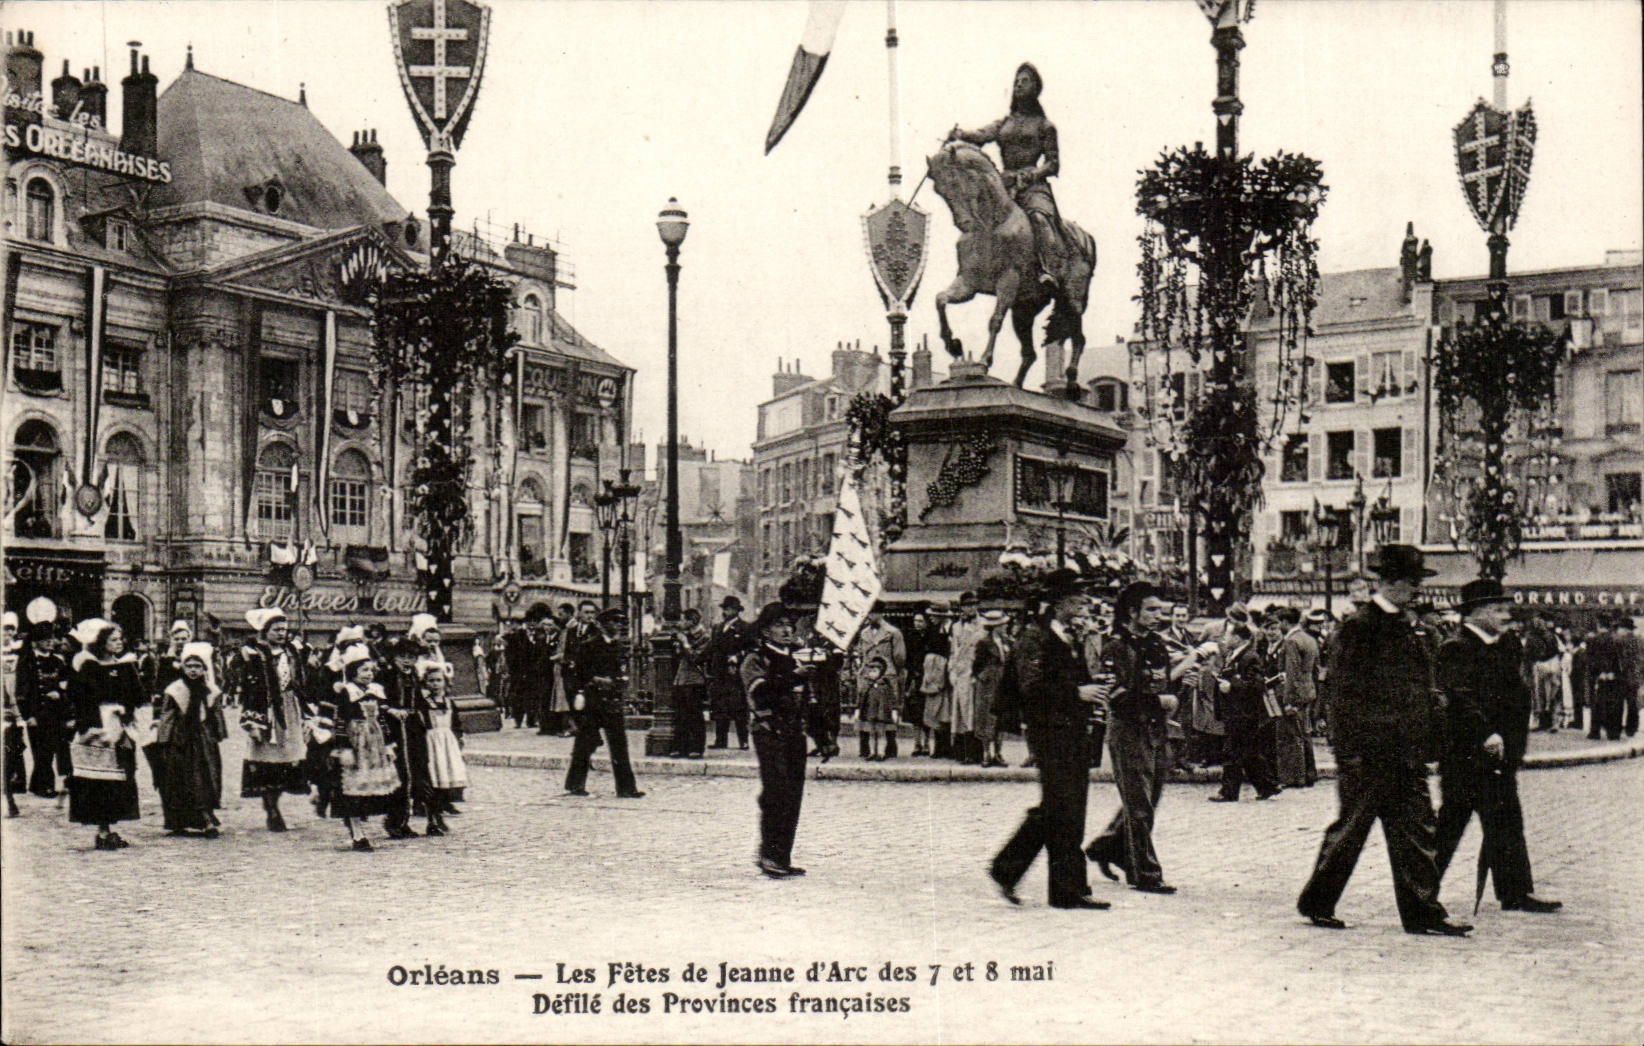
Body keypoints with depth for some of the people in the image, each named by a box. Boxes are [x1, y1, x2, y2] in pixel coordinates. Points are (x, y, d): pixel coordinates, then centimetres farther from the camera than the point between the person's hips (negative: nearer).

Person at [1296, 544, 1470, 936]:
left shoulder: (1409, 627, 14)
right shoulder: (1357, 628, -11)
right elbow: (1341, 693, -13)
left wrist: (1425, 743, 15)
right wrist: (1349, 751, -16)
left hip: (1406, 753, 8)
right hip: (1369, 752, -7)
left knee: (1417, 828, 5)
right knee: (1351, 826, 1)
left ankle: (1423, 911, 9)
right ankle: (1316, 903, 15)